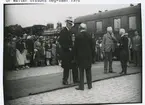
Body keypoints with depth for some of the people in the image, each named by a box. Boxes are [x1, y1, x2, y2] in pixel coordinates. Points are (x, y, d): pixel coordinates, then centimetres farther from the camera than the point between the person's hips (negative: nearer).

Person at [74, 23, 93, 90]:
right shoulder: (89, 36, 0)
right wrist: (92, 56, 12)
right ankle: (89, 85, 18)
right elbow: (92, 47, 4)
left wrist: (76, 57, 4)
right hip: (88, 56, 3)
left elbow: (75, 47, -5)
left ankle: (81, 86, 6)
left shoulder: (78, 36, -8)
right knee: (88, 71, 11)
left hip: (80, 56, -3)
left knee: (81, 72, 3)